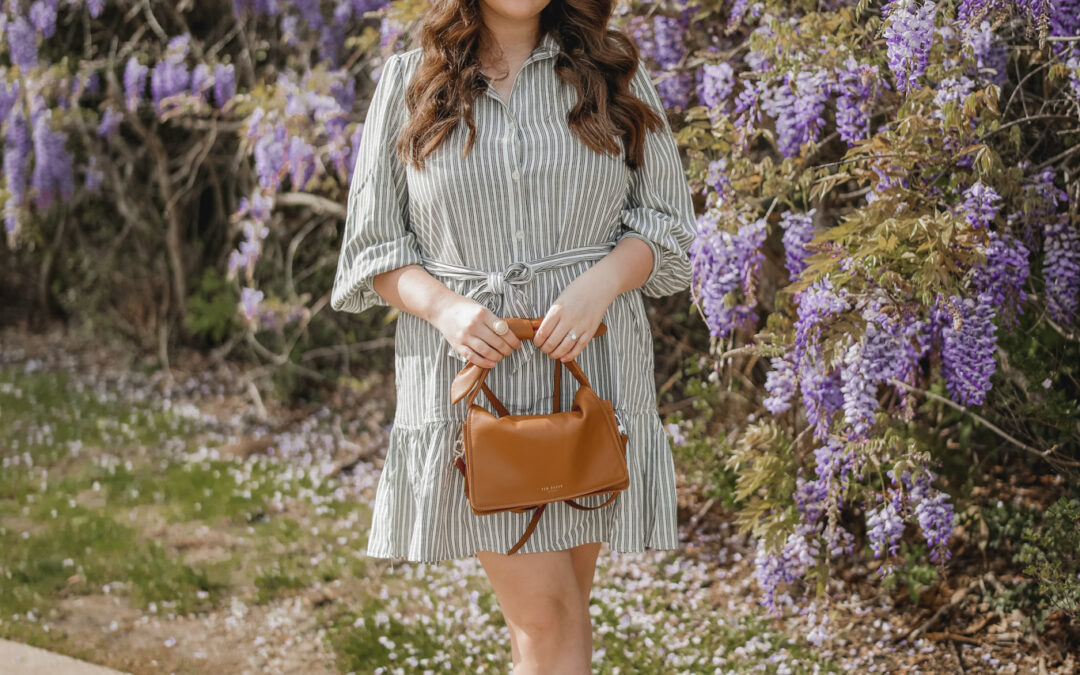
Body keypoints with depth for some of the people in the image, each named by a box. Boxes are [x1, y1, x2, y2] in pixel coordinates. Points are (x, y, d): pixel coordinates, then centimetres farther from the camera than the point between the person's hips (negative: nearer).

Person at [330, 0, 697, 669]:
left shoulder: (614, 69, 9)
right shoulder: (409, 84, 6)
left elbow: (666, 218, 9)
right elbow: (374, 243, 8)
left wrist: (600, 282, -12)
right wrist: (442, 306, -12)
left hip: (588, 362, 2)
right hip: (466, 370, -2)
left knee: (561, 612, 6)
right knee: (545, 616, -9)